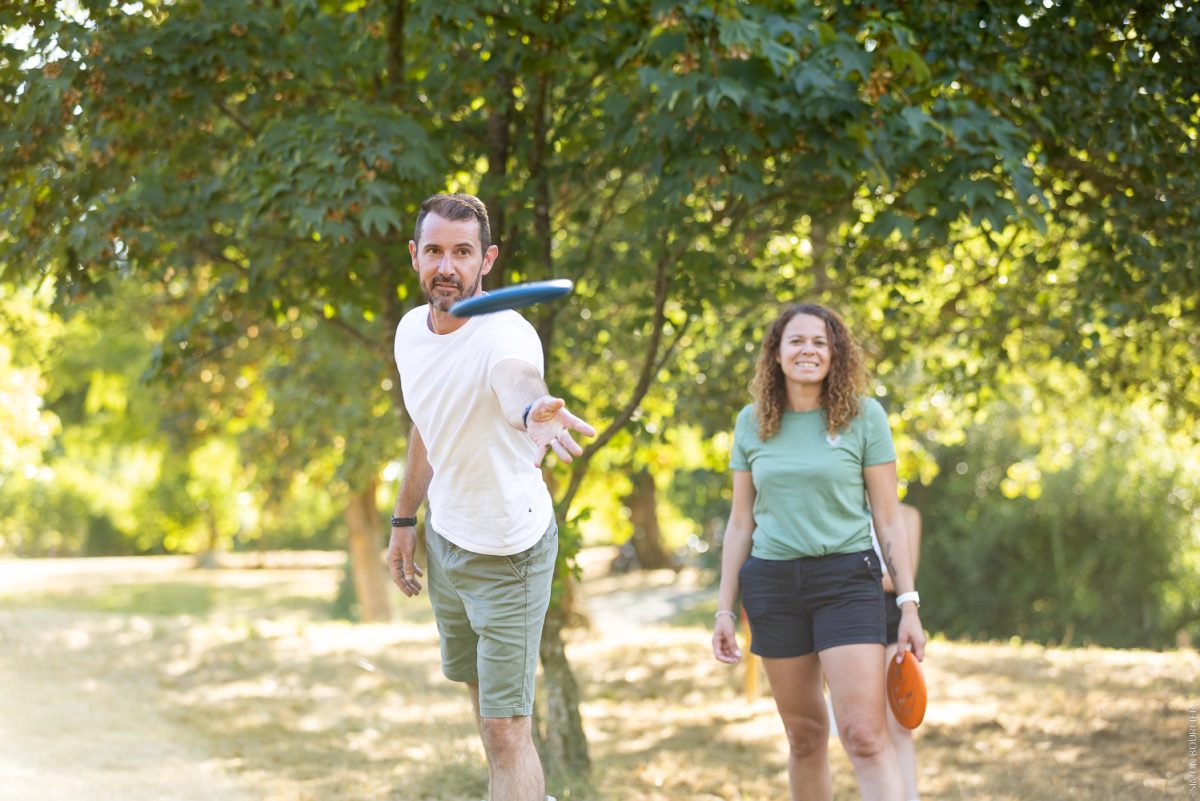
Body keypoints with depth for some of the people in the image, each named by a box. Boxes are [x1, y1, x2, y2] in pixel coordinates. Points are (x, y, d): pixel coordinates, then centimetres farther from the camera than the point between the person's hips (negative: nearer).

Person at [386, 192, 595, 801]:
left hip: (506, 551, -7)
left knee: (506, 731, -8)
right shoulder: (411, 329, -5)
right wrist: (404, 520, 15)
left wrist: (537, 413, -77)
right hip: (443, 536, 8)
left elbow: (522, 384, -54)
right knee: (481, 694, 21)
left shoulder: (505, 336, -29)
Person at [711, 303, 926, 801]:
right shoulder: (752, 422, 7)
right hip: (772, 584, 3)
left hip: (846, 578, -3)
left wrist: (908, 605, -4)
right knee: (805, 735, 9)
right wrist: (724, 609, 8)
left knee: (866, 737, -14)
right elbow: (741, 522, 12)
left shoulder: (864, 416, 0)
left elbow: (888, 518, 1)